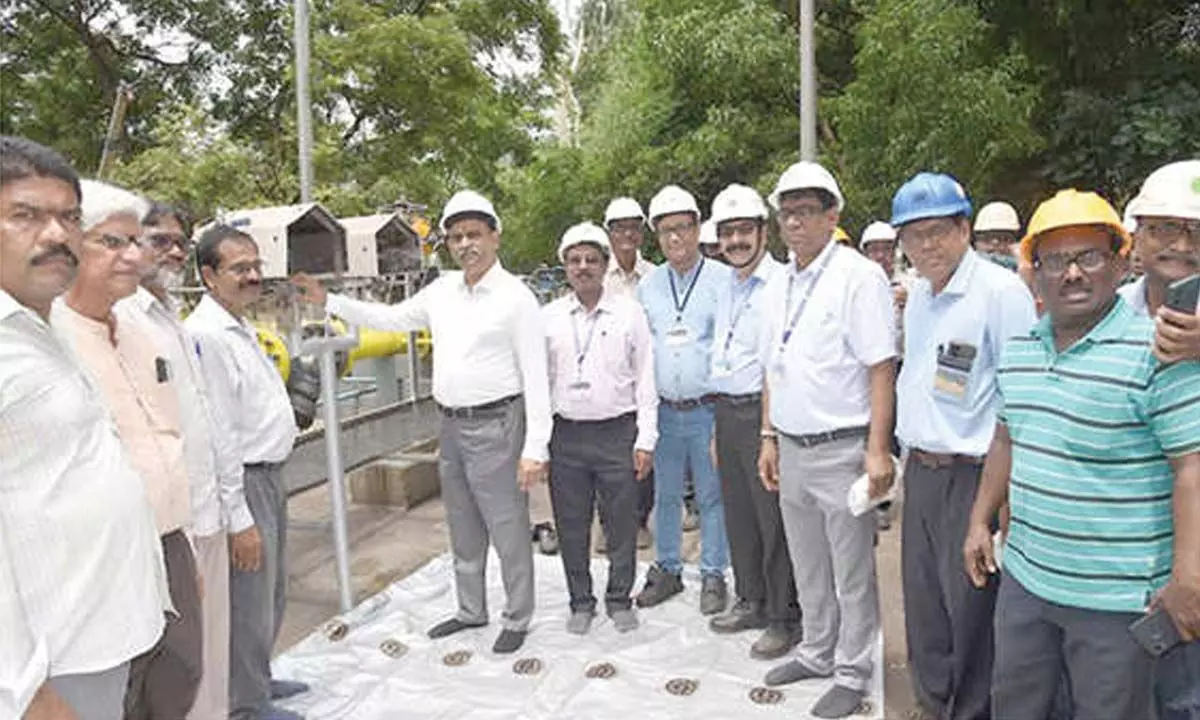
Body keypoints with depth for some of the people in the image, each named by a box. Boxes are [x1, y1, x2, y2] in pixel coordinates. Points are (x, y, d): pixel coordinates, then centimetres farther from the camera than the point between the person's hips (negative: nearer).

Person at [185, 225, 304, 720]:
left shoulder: (241, 328, 12)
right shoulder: (206, 335, -19)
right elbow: (214, 434, -23)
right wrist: (237, 518, -22)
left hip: (269, 476, 10)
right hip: (242, 483, -10)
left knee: (272, 596, 21)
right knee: (249, 601, 3)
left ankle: (259, 679, 39)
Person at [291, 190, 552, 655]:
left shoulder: (516, 297, -12)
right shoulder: (442, 290, 8)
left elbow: (536, 377, -15)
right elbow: (390, 318, 20)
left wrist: (535, 450, -18)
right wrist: (328, 301, 14)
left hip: (496, 426, -7)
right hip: (451, 425, 7)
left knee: (508, 530, 3)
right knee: (463, 529, 19)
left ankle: (517, 620, 22)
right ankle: (470, 611, 37)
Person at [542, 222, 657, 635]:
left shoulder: (630, 313, 2)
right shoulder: (548, 317, 6)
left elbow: (645, 380, 2)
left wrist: (645, 440, -3)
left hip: (617, 432, -1)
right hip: (566, 434, 2)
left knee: (622, 523, 7)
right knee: (571, 526, 10)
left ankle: (619, 600, 26)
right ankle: (581, 602, 28)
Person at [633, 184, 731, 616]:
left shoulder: (722, 279, -3)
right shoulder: (647, 286, 10)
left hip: (708, 409, -3)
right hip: (663, 410, 4)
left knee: (712, 496, 6)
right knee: (665, 494, 13)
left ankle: (713, 575, 21)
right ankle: (667, 568, 28)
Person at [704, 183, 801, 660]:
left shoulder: (782, 284, -10)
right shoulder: (725, 289, 16)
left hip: (765, 412, -8)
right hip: (727, 411, 8)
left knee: (774, 521, 1)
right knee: (738, 515, 16)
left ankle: (784, 619, 16)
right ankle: (751, 602, 32)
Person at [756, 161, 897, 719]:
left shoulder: (859, 277, -11)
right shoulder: (780, 286, 11)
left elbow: (881, 368, -15)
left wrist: (878, 450, -19)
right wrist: (769, 437, 13)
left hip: (841, 448, -7)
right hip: (791, 448, 7)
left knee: (852, 574, 8)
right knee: (808, 568, 20)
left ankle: (851, 674, 25)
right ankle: (817, 653, 39)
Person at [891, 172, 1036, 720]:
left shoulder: (1002, 291, -13)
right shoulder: (917, 295, 11)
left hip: (972, 477, -7)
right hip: (919, 472, 8)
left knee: (970, 611, 5)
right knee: (922, 607, 18)